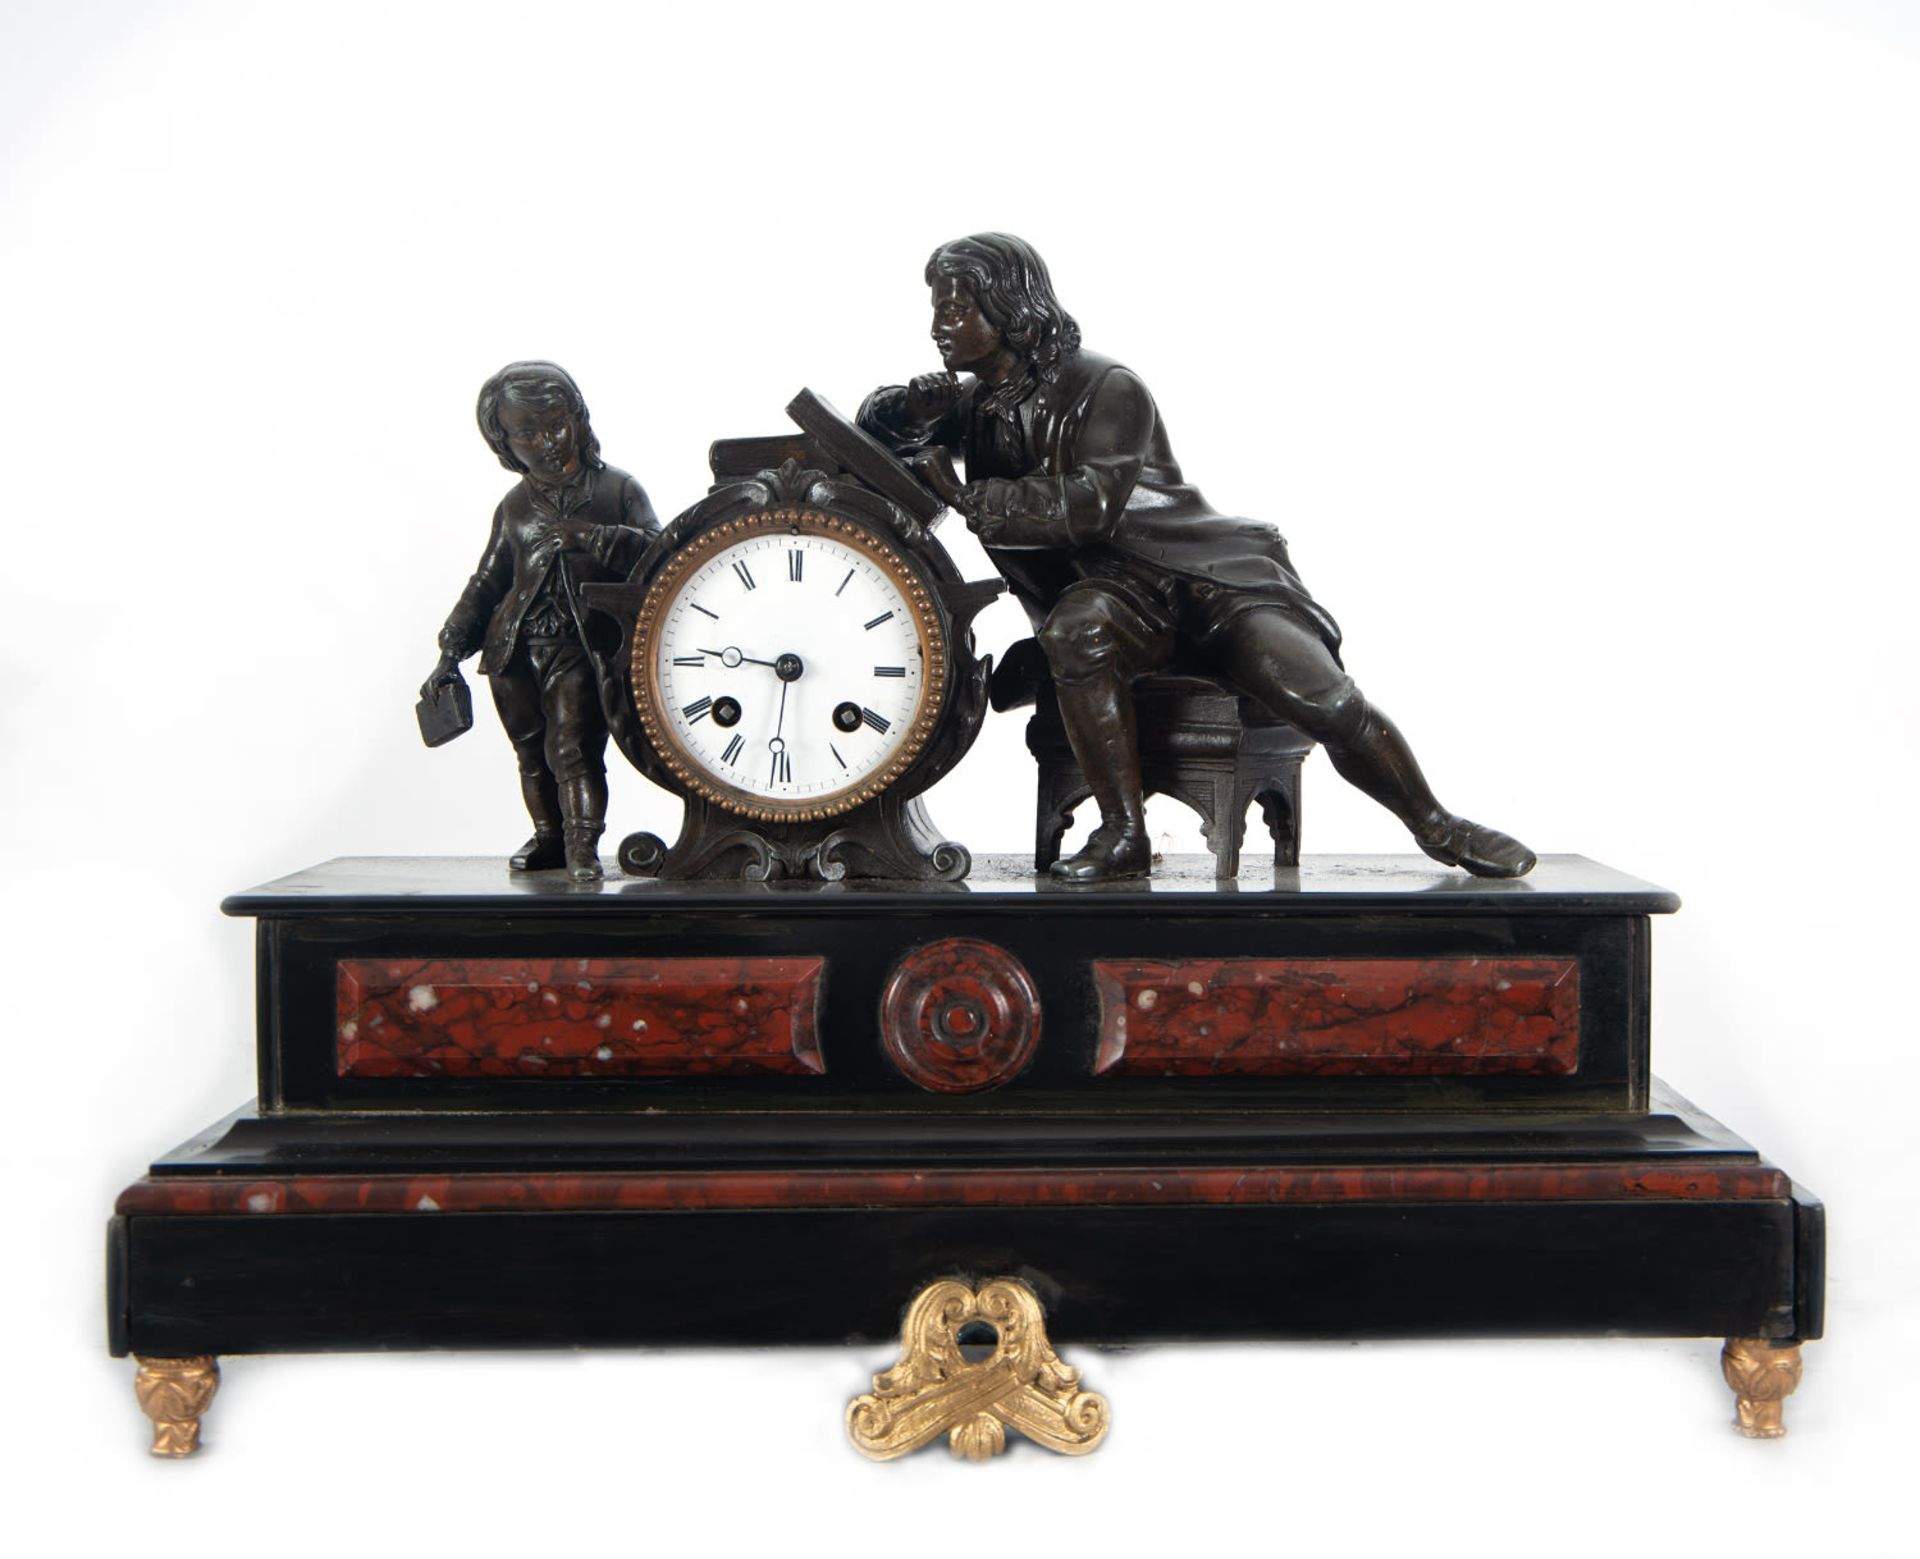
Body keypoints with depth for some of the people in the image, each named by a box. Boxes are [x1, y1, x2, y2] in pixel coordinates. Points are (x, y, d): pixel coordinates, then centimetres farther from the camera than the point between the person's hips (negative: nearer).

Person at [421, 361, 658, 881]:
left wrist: (588, 537, -22)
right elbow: (485, 585, 20)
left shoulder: (617, 489, 5)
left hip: (579, 647, -4)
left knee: (572, 748, -16)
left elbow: (655, 550, -9)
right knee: (533, 753, 12)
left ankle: (582, 845, -12)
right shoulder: (515, 506, 16)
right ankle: (549, 836, 25)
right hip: (515, 648, 5)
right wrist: (451, 653, 14)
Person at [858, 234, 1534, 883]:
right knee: (1075, 629, -36)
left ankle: (1437, 826, 0)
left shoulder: (1106, 388, -8)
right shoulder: (977, 404, 12)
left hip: (1202, 576, -3)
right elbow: (874, 422, 19)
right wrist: (916, 407, -7)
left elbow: (1086, 507, -20)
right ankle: (1124, 835, -32)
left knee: (1325, 699, -22)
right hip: (1102, 591, 3)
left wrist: (960, 496, -16)